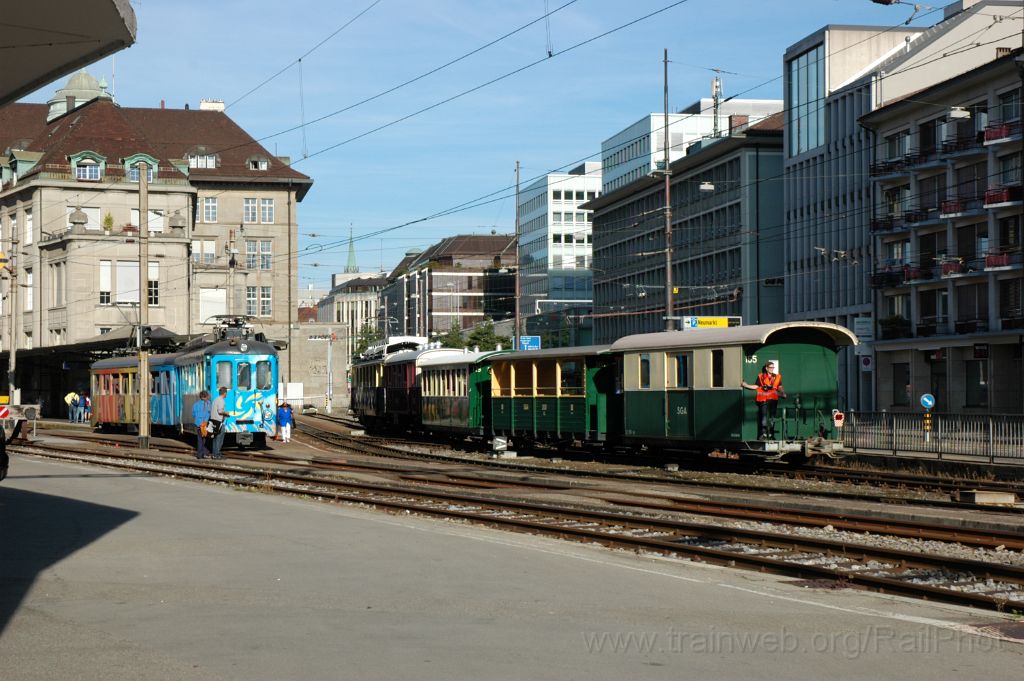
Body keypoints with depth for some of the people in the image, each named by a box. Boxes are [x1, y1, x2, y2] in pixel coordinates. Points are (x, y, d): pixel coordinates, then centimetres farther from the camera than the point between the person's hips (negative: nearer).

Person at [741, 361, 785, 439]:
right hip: (764, 400, -2)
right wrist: (746, 385, 0)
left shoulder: (777, 377, 9)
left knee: (772, 417, 6)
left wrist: (783, 393, -9)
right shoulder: (761, 377, 5)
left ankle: (771, 434, 15)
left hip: (773, 400, 2)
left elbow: (780, 388, 9)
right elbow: (756, 387, 8)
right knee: (764, 416, -12)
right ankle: (764, 433, -13)